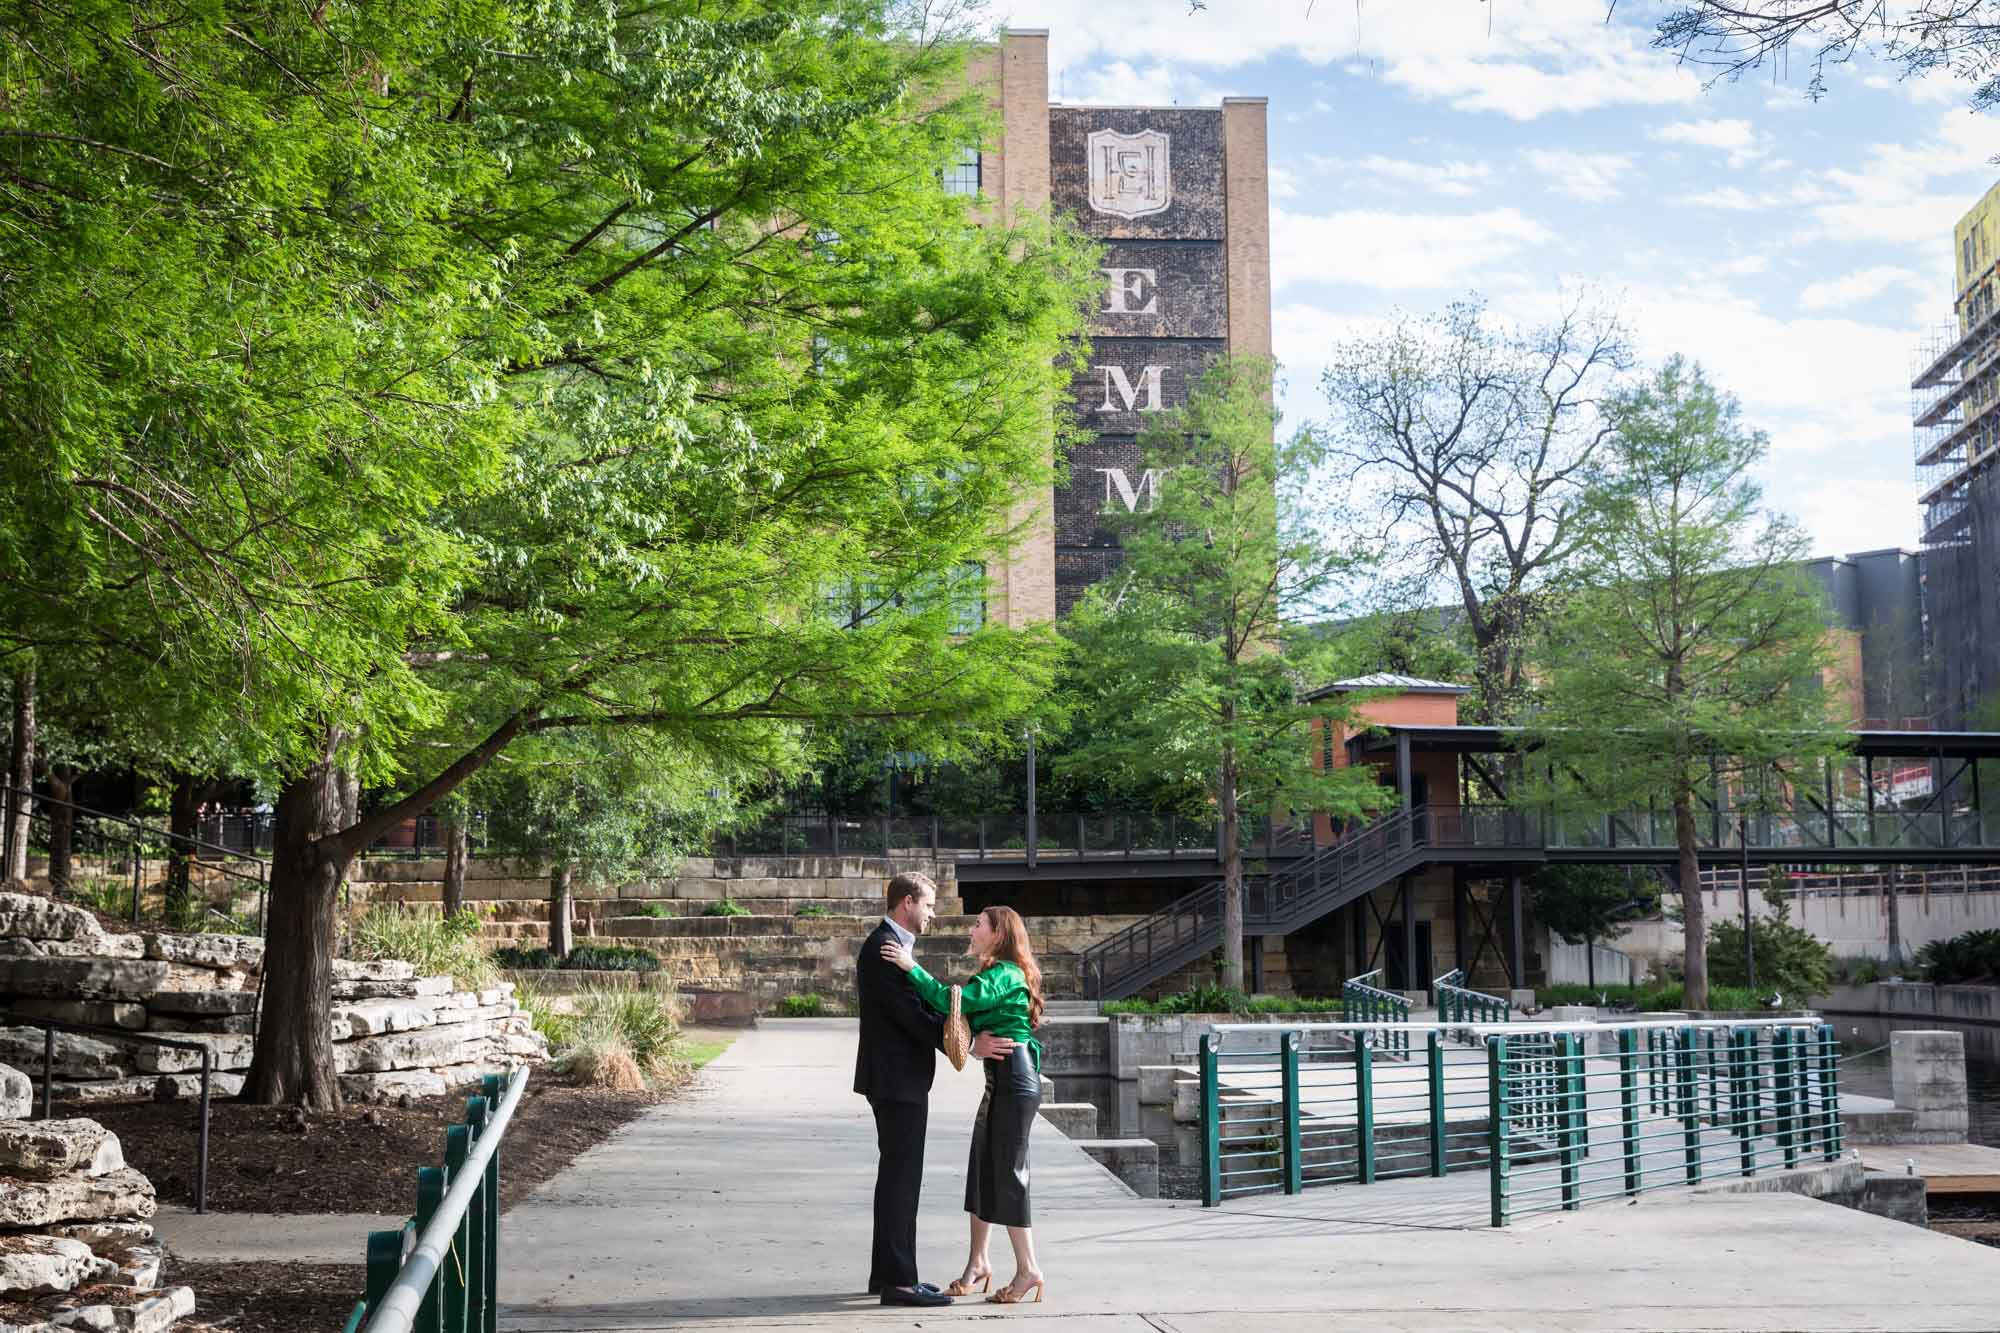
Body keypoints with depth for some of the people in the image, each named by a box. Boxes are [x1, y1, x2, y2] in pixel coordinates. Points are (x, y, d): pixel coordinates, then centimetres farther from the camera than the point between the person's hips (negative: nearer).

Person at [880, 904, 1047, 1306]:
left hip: (1015, 1081, -10)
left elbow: (951, 1001, -23)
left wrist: (912, 967, -20)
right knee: (981, 1170, 12)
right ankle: (977, 1262, 19)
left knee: (1008, 1174, -5)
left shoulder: (1004, 973, -13)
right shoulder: (997, 973, 19)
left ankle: (1028, 1271, 1)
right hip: (999, 1081, 10)